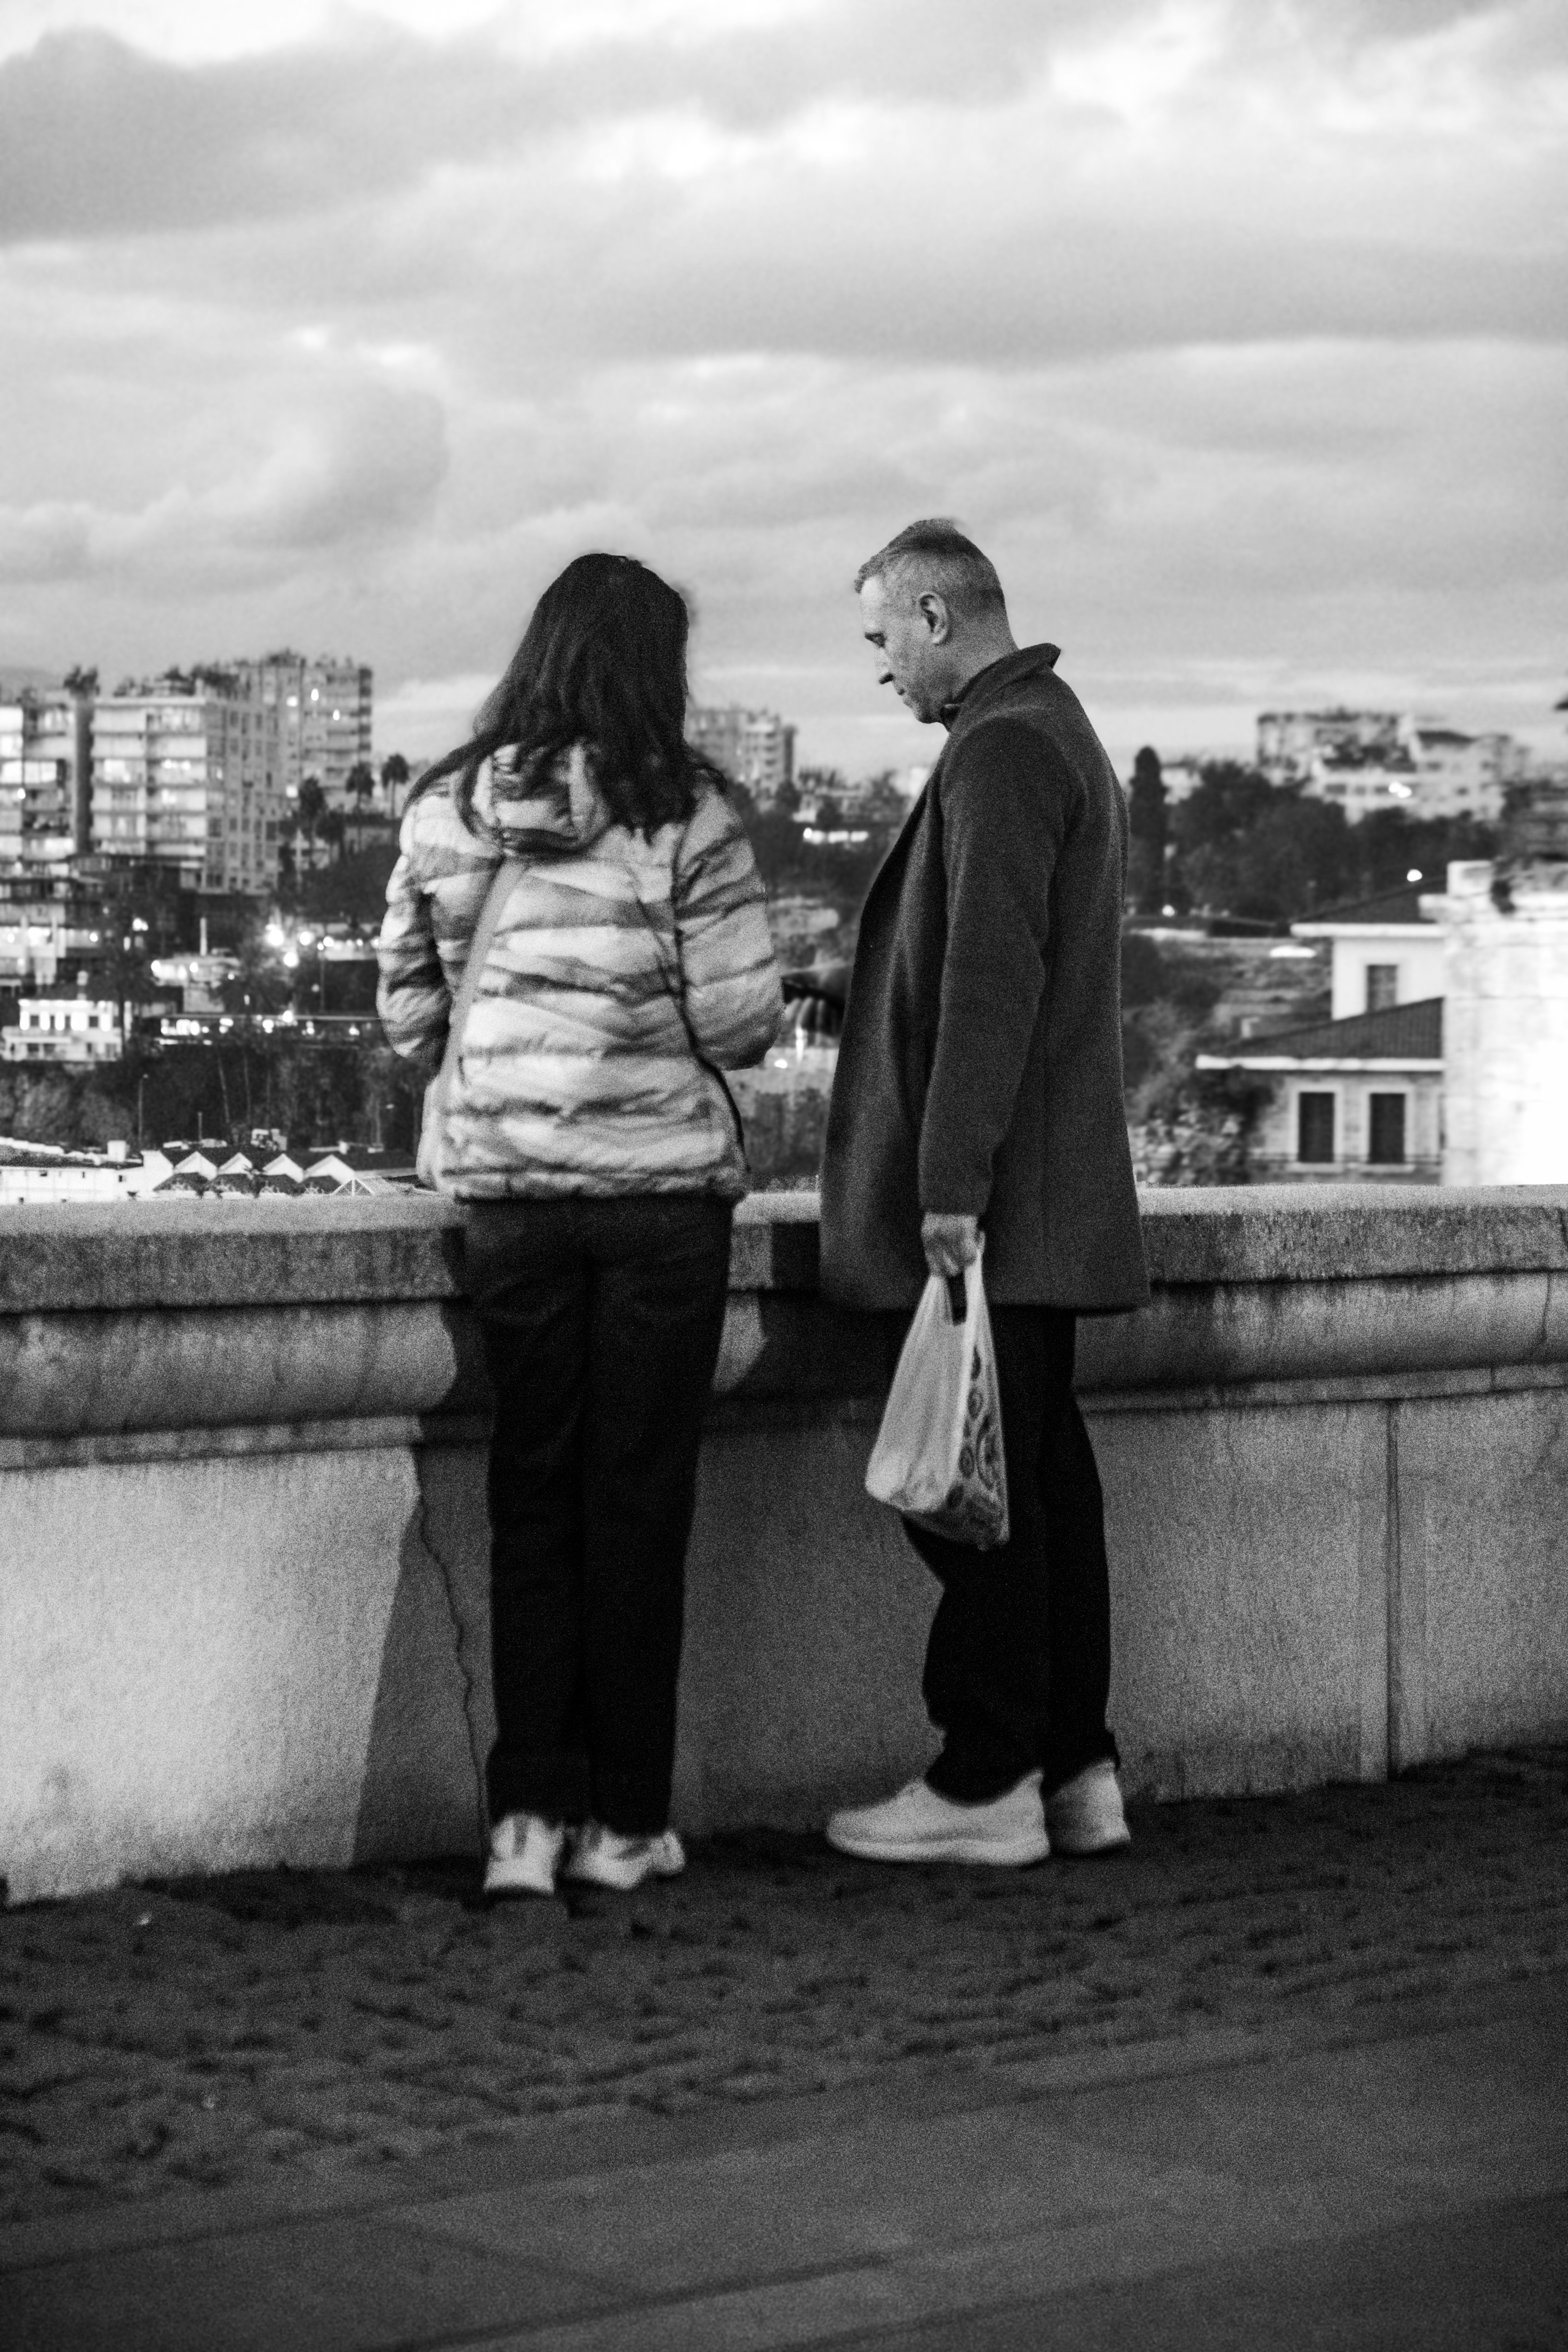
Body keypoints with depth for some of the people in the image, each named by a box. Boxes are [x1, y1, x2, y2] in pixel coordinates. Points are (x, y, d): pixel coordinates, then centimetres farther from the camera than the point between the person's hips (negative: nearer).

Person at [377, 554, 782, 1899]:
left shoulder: (446, 813, 1)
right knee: (638, 1505, 6)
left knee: (533, 1498, 10)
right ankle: (623, 1819, 10)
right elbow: (741, 1018, -10)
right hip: (664, 1184, -3)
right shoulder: (686, 817, -10)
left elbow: (407, 1010, 6)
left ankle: (530, 1814, 4)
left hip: (507, 1185, 3)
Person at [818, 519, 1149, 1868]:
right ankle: (1076, 1770, 16)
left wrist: (951, 1185, -23)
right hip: (1052, 1193, 10)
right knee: (1043, 1473, 12)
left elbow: (990, 980, -21)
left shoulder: (999, 750, -13)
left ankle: (986, 1785, -3)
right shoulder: (1065, 739, 20)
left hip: (993, 1202, -10)